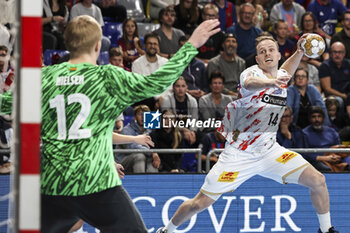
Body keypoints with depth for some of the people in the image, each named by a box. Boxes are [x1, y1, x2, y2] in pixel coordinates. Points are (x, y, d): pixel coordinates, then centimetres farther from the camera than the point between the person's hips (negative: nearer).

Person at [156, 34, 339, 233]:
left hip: (269, 151, 5)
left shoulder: (281, 76, 4)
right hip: (239, 155, -5)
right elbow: (249, 82, -41)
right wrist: (272, 82, -63)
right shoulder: (253, 72, -14)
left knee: (318, 181, -10)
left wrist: (300, 52, 10)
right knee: (200, 203, -4)